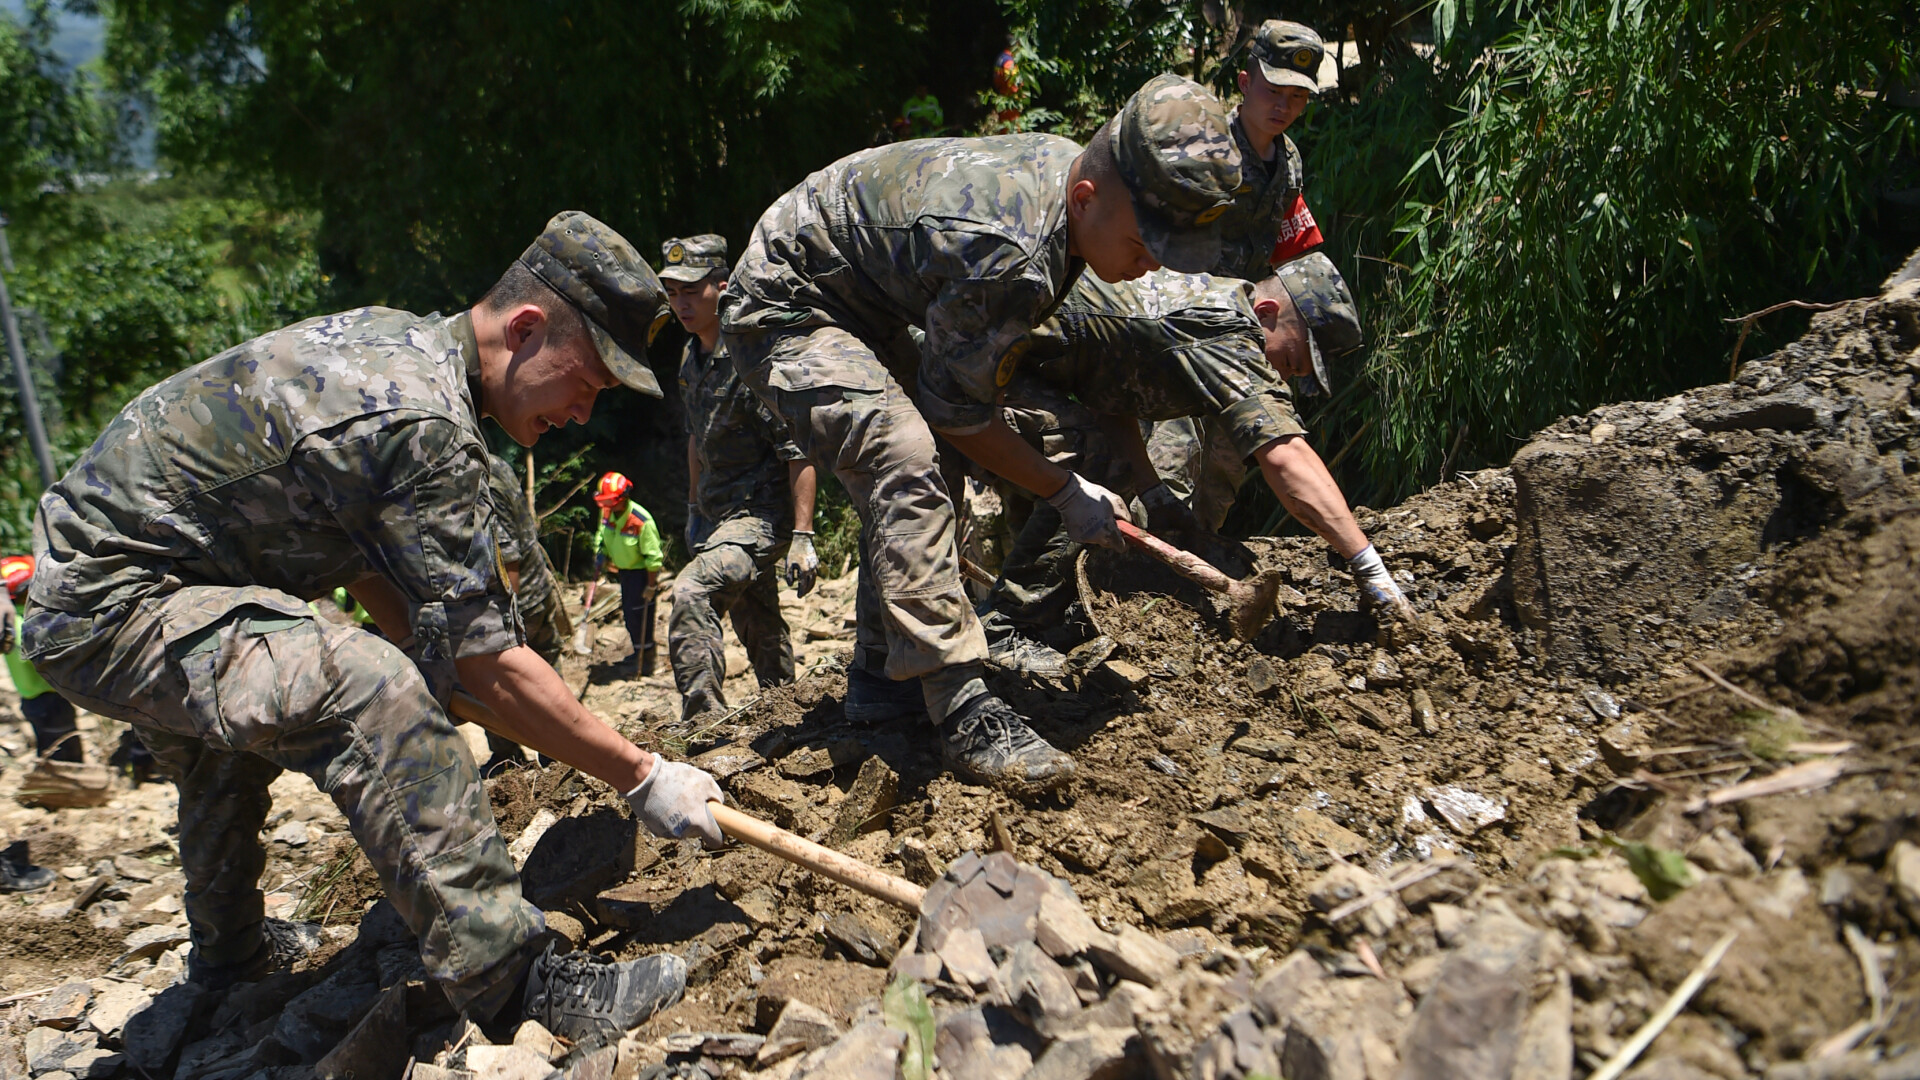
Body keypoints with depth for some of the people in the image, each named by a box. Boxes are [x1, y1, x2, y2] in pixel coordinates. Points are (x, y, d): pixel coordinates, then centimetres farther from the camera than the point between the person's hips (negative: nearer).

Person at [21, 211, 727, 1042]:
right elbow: (488, 661, -27)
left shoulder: (392, 339, 2)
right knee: (370, 693, -31)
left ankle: (229, 953, 57)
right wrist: (642, 779, -20)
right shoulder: (423, 421, -28)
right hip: (112, 607, -11)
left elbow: (363, 557, 11)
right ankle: (507, 982, -25)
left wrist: (435, 674, 9)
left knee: (235, 720, 34)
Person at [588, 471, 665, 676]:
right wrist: (600, 558, -3)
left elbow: (653, 556, -22)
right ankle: (639, 652, 33)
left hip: (642, 571, -8)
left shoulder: (642, 520, -29)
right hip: (624, 569, 8)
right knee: (628, 613, 16)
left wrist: (652, 585, -19)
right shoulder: (606, 512, -8)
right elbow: (601, 537, 12)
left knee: (639, 613, -6)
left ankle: (644, 660, 6)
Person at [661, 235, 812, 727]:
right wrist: (694, 508, 25)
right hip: (720, 514, 9)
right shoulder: (691, 357, 9)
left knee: (691, 592, -27)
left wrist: (802, 537, -23)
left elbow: (799, 450, -20)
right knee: (756, 622, 17)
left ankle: (702, 720, -23)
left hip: (763, 515, -9)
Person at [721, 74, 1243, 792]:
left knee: (899, 485, 12)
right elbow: (956, 409, -21)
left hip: (864, 310, 10)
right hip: (782, 311, -10)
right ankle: (966, 719, -26)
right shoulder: (1008, 254, -35)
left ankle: (878, 679, 22)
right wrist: (1068, 494, -12)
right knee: (905, 467, -27)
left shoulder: (1062, 164, -6)